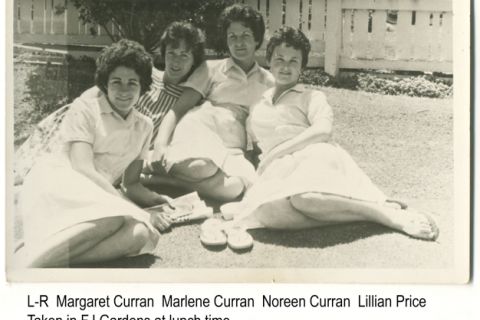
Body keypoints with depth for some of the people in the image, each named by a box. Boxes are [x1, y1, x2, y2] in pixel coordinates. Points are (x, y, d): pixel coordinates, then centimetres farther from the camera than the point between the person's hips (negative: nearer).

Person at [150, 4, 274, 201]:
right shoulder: (211, 69, 16)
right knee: (200, 167, -41)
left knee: (237, 186, -35)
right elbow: (178, 109, 6)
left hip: (233, 151, 3)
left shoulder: (268, 82, 23)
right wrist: (161, 144, -13)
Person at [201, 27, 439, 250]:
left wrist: (274, 153, -6)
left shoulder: (311, 97, 19)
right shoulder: (258, 107, 32)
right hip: (279, 168, 2)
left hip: (315, 154, -2)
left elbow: (322, 131, -1)